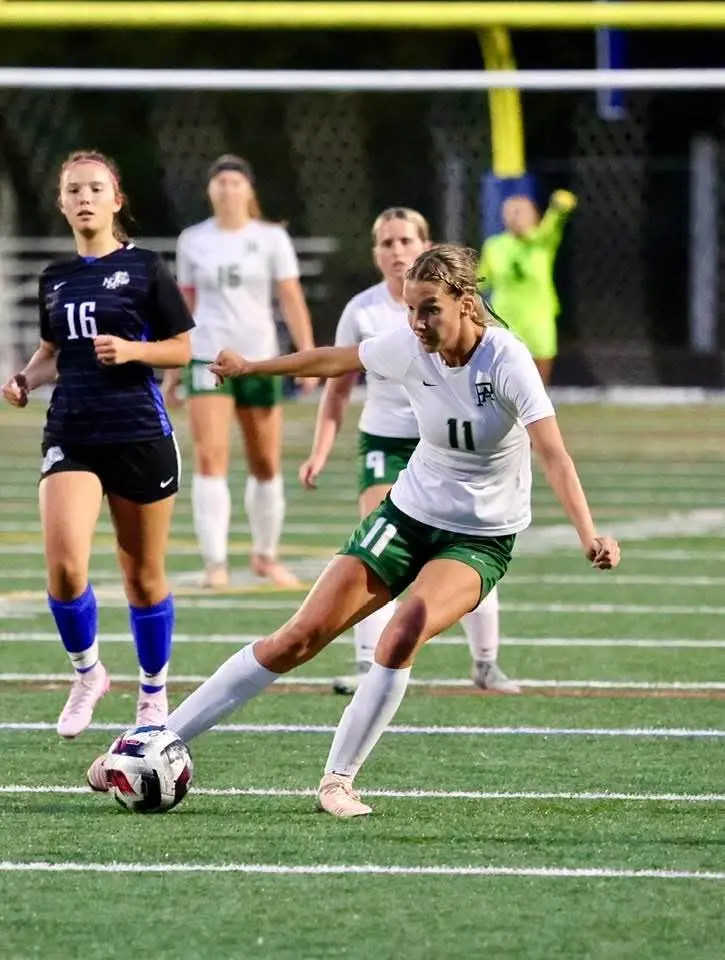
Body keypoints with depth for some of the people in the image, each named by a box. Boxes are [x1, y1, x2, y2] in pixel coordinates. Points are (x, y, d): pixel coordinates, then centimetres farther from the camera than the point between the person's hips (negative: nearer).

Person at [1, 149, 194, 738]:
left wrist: (131, 350, -17)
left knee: (143, 576, 6)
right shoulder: (55, 279, 11)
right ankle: (87, 673, 9)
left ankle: (154, 692, 25)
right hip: (71, 436, 3)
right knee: (64, 566, -16)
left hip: (139, 433, -3)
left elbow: (182, 349, 0)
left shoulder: (144, 268, -2)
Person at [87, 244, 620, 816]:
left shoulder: (506, 360, -23)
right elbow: (330, 361, 9)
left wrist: (588, 534, -45)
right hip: (410, 512, 3)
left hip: (481, 538, -3)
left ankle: (339, 780, -14)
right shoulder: (409, 348, -11)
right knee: (299, 638, -4)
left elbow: (552, 453, -32)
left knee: (404, 633, -30)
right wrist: (251, 367, 22)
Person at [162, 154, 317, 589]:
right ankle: (216, 563, -17)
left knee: (267, 466, 7)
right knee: (211, 459, -14)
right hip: (208, 358, 0)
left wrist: (307, 356, -11)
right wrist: (172, 367, 13)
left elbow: (292, 300, -2)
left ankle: (266, 556, 25)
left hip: (261, 358, 0)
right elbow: (184, 306, 13)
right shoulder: (193, 240, 6)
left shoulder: (271, 238, 2)